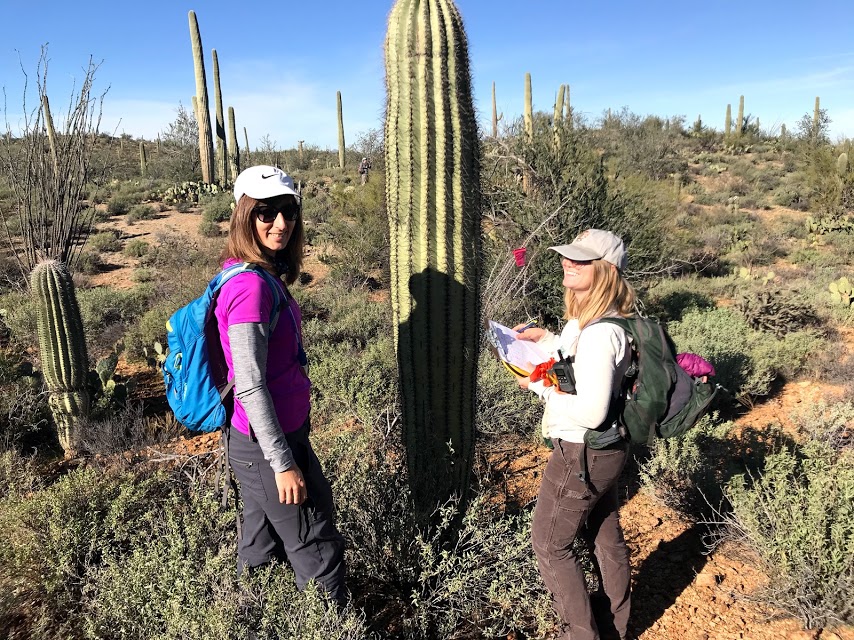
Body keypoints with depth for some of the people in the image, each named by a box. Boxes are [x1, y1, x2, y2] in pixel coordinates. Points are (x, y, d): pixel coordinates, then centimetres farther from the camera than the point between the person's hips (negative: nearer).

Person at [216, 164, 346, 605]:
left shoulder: (264, 276, 4)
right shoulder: (251, 286, -23)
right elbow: (249, 386, -24)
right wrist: (283, 462, -20)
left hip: (259, 440, 9)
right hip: (267, 444, -9)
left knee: (262, 545, 23)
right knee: (318, 551, 8)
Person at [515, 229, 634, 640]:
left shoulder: (599, 332, -28)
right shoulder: (589, 317, 2)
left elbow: (591, 412, -30)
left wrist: (538, 386, -20)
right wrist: (548, 340, 9)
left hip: (581, 454, -10)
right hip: (603, 451, 10)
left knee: (550, 545, 9)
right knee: (606, 538, 24)